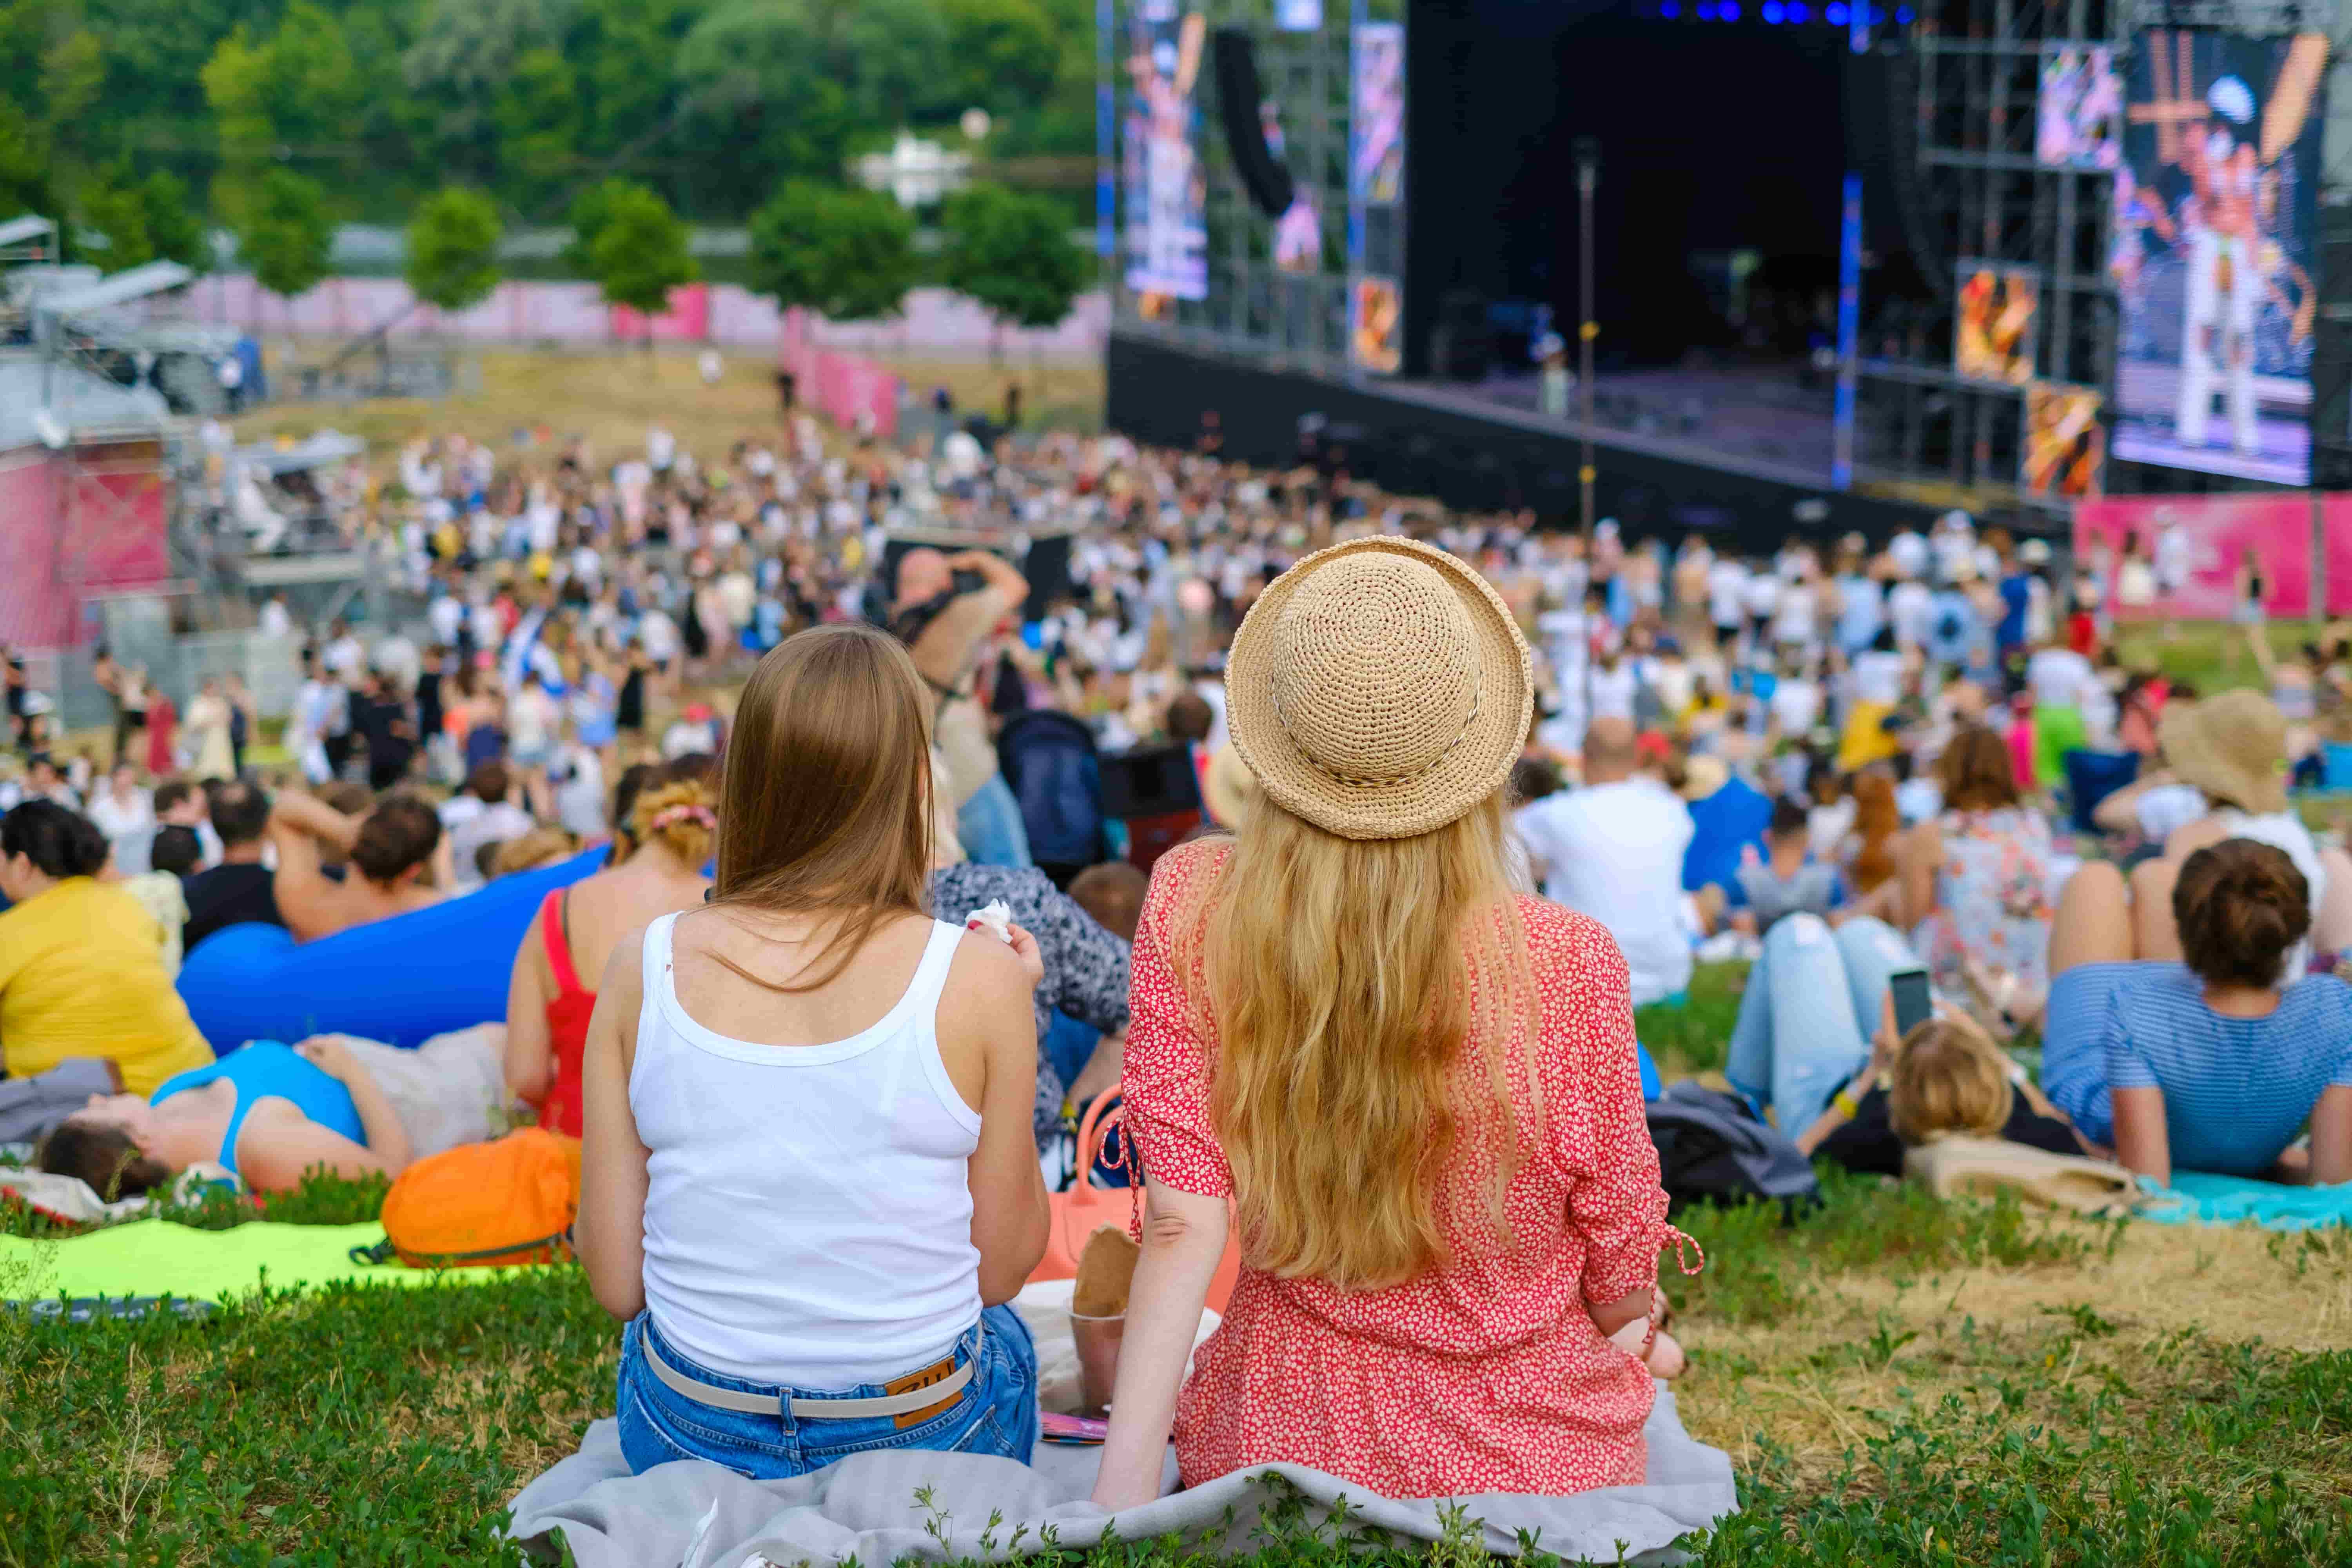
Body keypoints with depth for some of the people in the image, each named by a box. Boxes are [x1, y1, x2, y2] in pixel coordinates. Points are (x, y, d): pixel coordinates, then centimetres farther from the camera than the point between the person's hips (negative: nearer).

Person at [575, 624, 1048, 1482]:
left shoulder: (642, 969, -8)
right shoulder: (976, 978, -15)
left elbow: (615, 1280, -4)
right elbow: (1006, 1265, -2)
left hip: (688, 1443, 3)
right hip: (921, 1444, -2)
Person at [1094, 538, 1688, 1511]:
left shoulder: (1191, 910, -15)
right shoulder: (1569, 963, -22)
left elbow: (1183, 1223, -16)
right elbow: (1621, 1285, -9)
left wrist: (1122, 1489, -13)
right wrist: (1634, 1334, 13)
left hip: (1278, 1434, 2)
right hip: (1529, 1460, -1)